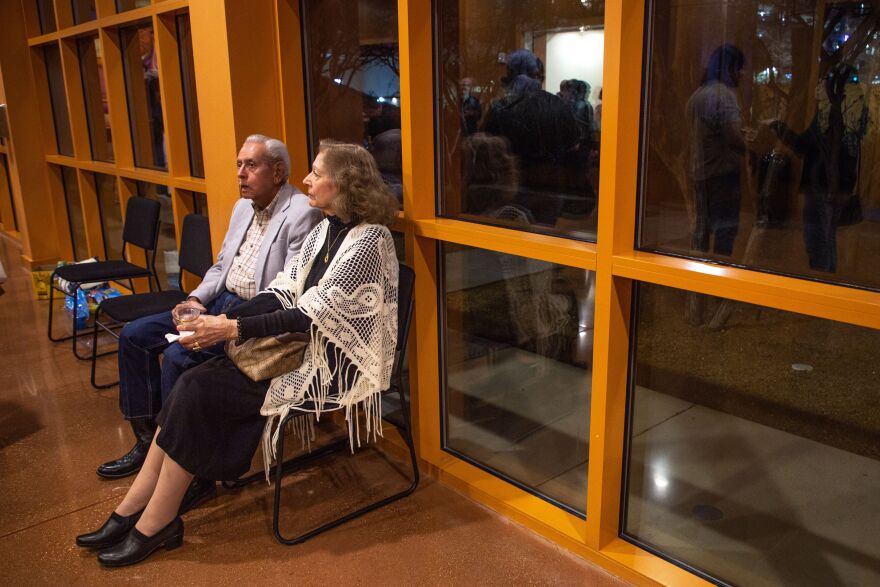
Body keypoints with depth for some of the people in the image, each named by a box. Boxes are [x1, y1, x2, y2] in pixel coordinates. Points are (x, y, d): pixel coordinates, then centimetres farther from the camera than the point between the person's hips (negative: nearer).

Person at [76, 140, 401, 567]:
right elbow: (284, 292, 6)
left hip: (333, 363, -8)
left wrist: (233, 329, -20)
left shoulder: (368, 240, -17)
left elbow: (315, 313, -21)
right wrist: (222, 320, -7)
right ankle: (132, 511, 1)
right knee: (191, 384, -8)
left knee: (198, 390, -14)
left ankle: (155, 525, 1)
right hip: (300, 343, 8)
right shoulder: (325, 229, 10)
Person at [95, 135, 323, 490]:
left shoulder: (301, 214, -15)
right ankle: (148, 439, 14)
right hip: (220, 301, 10)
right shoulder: (243, 207, 14)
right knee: (133, 335, 5)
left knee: (178, 357, -26)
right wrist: (195, 299, 2)